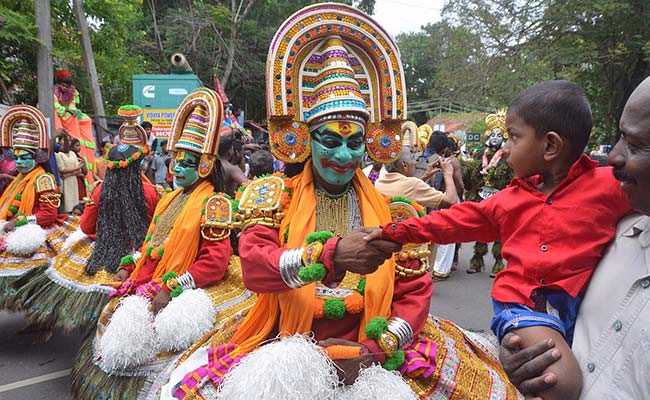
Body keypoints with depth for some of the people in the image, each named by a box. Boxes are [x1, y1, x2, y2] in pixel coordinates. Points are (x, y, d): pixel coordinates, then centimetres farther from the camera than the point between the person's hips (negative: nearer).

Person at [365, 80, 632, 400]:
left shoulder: (611, 184, 1)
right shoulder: (510, 199, 12)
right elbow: (458, 220, 14)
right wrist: (395, 232, 11)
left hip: (577, 305, 1)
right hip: (523, 304, -1)